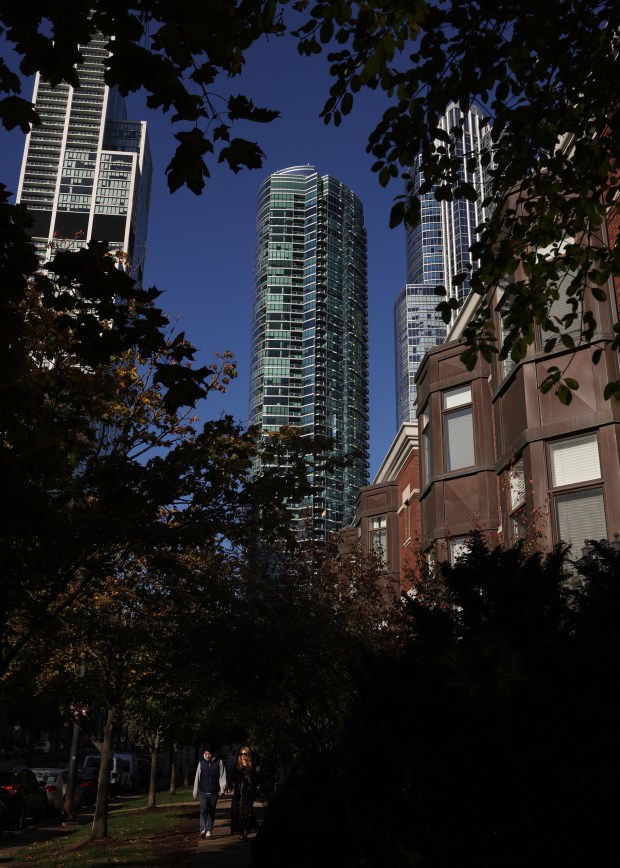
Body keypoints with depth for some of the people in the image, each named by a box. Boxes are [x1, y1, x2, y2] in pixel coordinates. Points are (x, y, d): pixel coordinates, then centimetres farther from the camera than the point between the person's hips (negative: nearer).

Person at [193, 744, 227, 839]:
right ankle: (203, 829, -18)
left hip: (214, 792, 0)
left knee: (212, 812, 7)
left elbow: (222, 776, 1)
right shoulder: (201, 763, 5)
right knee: (204, 809, -17)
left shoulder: (219, 762, 0)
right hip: (203, 792, 0)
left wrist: (222, 789, -7)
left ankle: (209, 830, 17)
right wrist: (195, 792, 13)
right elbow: (197, 778, 11)